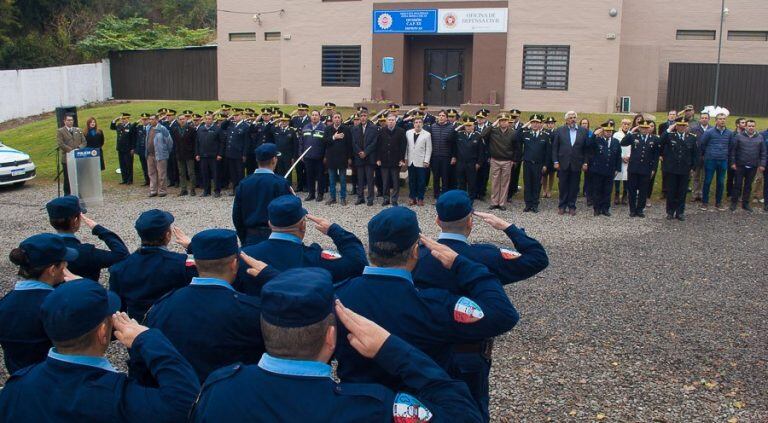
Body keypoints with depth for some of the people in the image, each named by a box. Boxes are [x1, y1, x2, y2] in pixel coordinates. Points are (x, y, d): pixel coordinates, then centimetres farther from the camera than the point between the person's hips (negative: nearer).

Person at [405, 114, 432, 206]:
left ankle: (420, 198, 11)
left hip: (421, 162, -2)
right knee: (411, 181, 8)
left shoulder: (427, 134, -2)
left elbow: (428, 149, -2)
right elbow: (406, 146, 8)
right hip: (410, 161, 3)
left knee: (421, 181, 1)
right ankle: (412, 198, 17)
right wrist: (406, 158, 4)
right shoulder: (408, 133, 5)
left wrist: (426, 161, -8)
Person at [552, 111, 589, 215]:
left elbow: (586, 148, 4)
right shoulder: (560, 130, 3)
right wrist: (555, 162, -4)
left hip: (576, 164, 1)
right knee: (563, 186, 6)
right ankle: (562, 206, 17)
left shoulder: (583, 131, 4)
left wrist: (585, 163, -1)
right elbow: (555, 147, 2)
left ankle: (572, 206, 16)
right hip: (563, 163, 0)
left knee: (574, 187, 6)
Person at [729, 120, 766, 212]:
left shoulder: (760, 138, 4)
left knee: (748, 185, 10)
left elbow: (763, 152, 6)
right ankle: (734, 202, 14)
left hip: (753, 167, 2)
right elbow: (733, 150, -2)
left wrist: (762, 164, 0)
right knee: (737, 184, 3)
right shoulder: (739, 136, -3)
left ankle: (745, 203, 20)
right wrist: (733, 162, -7)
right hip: (740, 165, -2)